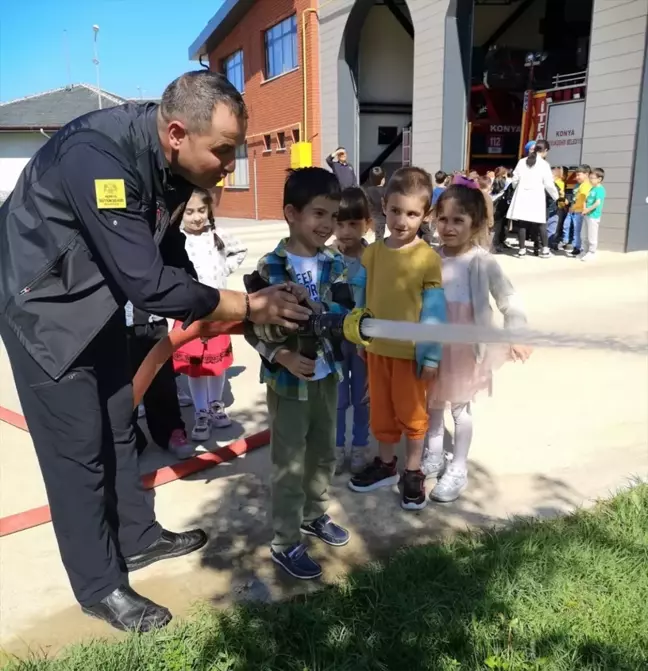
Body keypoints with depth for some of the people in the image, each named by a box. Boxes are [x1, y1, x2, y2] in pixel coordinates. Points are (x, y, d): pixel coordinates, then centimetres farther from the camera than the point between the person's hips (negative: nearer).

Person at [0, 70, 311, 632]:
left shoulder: (172, 159, -8)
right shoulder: (99, 158, -35)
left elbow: (168, 252, 2)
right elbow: (149, 283, -35)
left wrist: (224, 316, -7)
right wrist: (249, 306, -26)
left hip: (97, 295, 8)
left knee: (117, 422, 16)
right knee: (78, 444, -1)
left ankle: (137, 537, 35)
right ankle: (100, 586, 17)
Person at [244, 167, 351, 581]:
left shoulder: (335, 263, 0)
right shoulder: (270, 267, -16)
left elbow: (343, 313, 3)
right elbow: (253, 327, -14)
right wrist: (283, 357, -27)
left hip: (328, 376, 6)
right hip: (288, 381, -5)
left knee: (324, 454, 21)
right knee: (289, 465, 7)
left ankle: (314, 515, 45)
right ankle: (285, 544, 24)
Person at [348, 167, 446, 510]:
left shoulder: (428, 258, -14)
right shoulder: (372, 252, -1)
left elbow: (434, 310, -12)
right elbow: (365, 299, 7)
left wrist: (432, 355, -12)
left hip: (411, 350, -4)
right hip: (376, 347, 5)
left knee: (411, 412, 12)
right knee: (381, 410, 19)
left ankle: (413, 473, 30)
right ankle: (385, 464, 38)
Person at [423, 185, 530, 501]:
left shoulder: (483, 262, -13)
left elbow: (509, 303, -11)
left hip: (464, 346, -4)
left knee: (460, 406, 8)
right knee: (432, 403, 16)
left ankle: (457, 470, 22)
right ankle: (433, 457, 35)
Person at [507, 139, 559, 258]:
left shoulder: (521, 162, 5)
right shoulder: (544, 164, -3)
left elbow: (515, 180, 8)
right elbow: (549, 184, -2)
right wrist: (556, 197, 12)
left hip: (522, 196, 2)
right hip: (536, 197, -2)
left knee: (522, 222, 2)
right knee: (541, 223, 6)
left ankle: (522, 248, 4)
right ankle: (544, 249, 8)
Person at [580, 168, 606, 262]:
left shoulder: (600, 189, -12)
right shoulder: (592, 188, 15)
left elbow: (598, 202, -22)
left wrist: (588, 209, -21)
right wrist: (584, 208, -1)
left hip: (594, 216, -9)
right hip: (587, 215, 9)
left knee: (592, 236, -2)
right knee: (585, 236, 17)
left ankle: (591, 253, 5)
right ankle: (585, 251, 27)